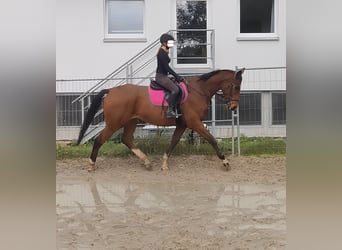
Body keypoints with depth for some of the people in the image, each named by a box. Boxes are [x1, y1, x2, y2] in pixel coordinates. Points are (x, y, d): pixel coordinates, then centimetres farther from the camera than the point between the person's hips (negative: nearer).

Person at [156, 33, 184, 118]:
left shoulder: (165, 52, 16)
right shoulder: (161, 53, -14)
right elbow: (167, 67, -19)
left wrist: (176, 77, 18)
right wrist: (177, 76, -17)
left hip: (164, 76, 10)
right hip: (160, 76, -10)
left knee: (178, 86, 8)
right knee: (175, 89, -23)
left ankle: (175, 110, 6)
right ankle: (170, 111, -23)